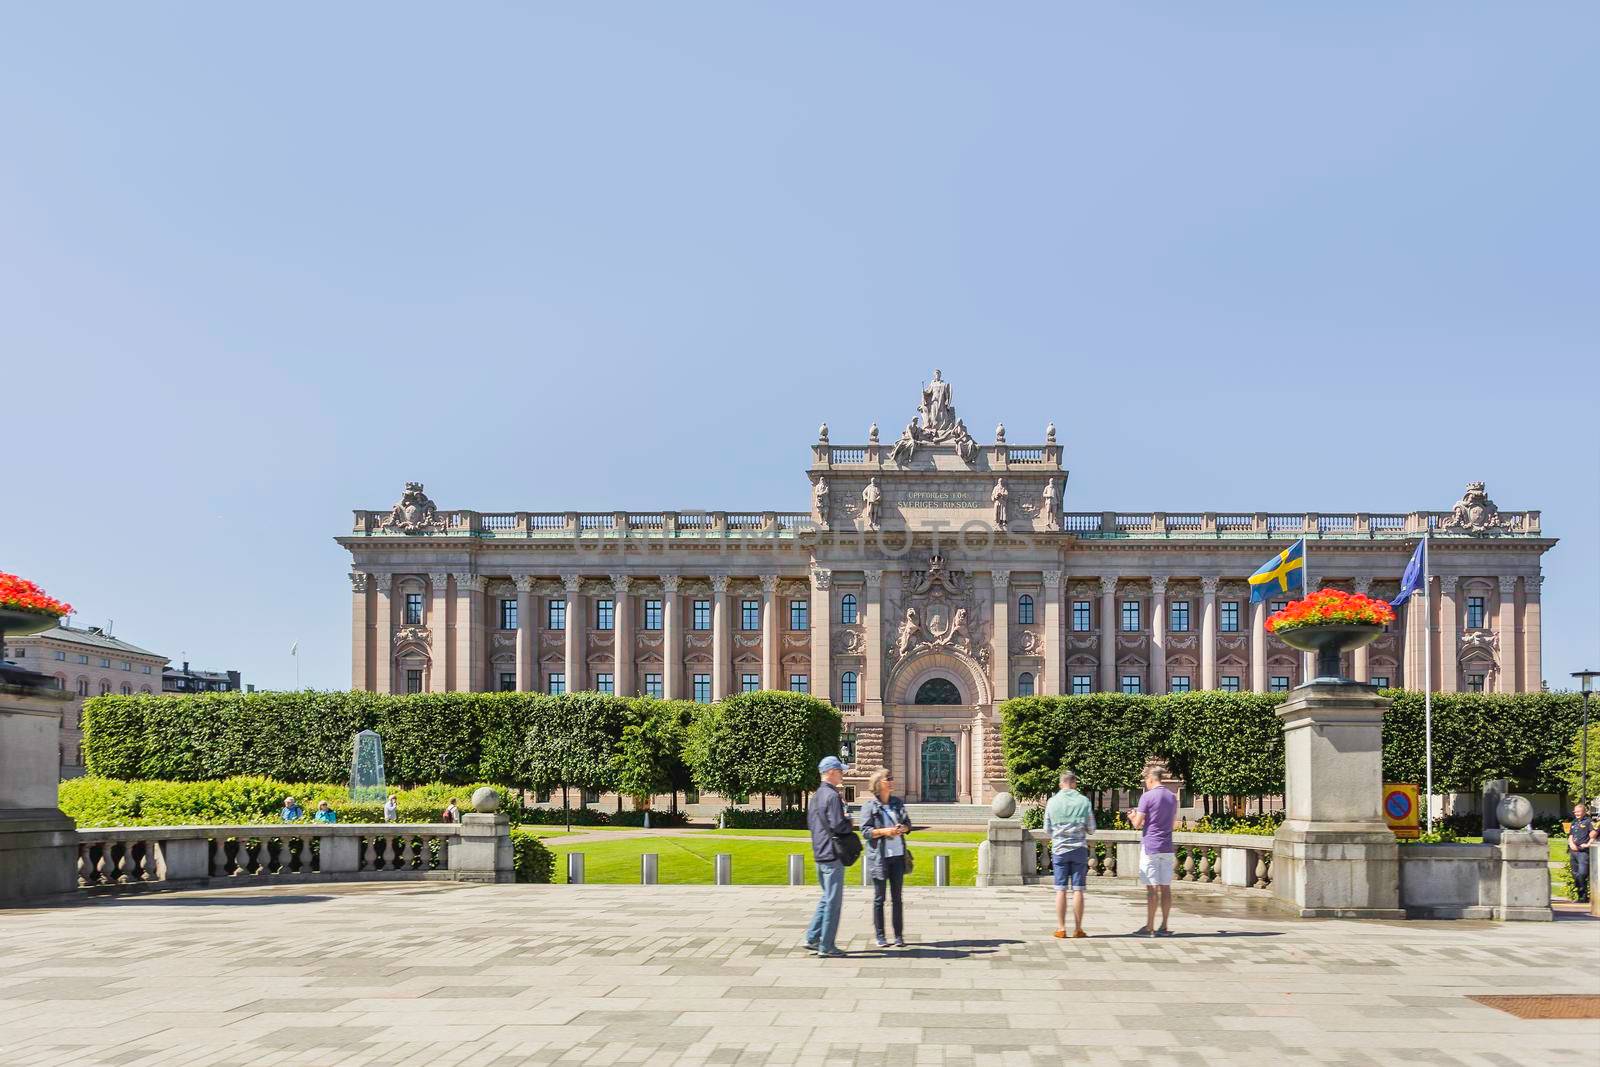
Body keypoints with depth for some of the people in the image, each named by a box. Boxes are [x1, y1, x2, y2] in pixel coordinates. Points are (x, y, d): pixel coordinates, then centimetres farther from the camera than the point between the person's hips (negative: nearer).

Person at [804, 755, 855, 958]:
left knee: (827, 897, 20)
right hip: (832, 854, -9)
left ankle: (812, 938, 17)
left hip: (819, 853, 9)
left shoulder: (816, 795, 13)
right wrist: (850, 822, -3)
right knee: (833, 901, -2)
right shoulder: (832, 796, -17)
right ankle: (826, 947, 1)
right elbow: (838, 825, -24)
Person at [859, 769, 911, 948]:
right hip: (879, 857, -4)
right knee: (879, 898, 3)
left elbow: (908, 823, 14)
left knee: (897, 898, 7)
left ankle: (899, 935, 11)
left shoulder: (898, 802, 9)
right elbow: (865, 830, -9)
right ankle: (880, 936, 10)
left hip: (897, 855, 4)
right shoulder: (869, 805, -5)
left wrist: (903, 829, -8)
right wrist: (884, 831, -21)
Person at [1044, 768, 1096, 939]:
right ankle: (1078, 928, 5)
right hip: (1079, 848, 0)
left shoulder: (1052, 802, -1)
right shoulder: (1084, 801, -3)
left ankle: (1061, 928, 3)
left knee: (1061, 890, 3)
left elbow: (1047, 829, 4)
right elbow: (1091, 829, 1)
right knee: (1078, 890, 3)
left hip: (1059, 849, 0)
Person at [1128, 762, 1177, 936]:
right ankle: (1164, 927, 10)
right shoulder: (1172, 797, 10)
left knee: (1152, 888, -4)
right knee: (1165, 887, 7)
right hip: (1167, 848, 6)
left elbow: (1137, 824, -9)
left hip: (1150, 847, -6)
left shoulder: (1147, 797, -10)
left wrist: (1133, 817, 13)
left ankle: (1149, 927, -2)